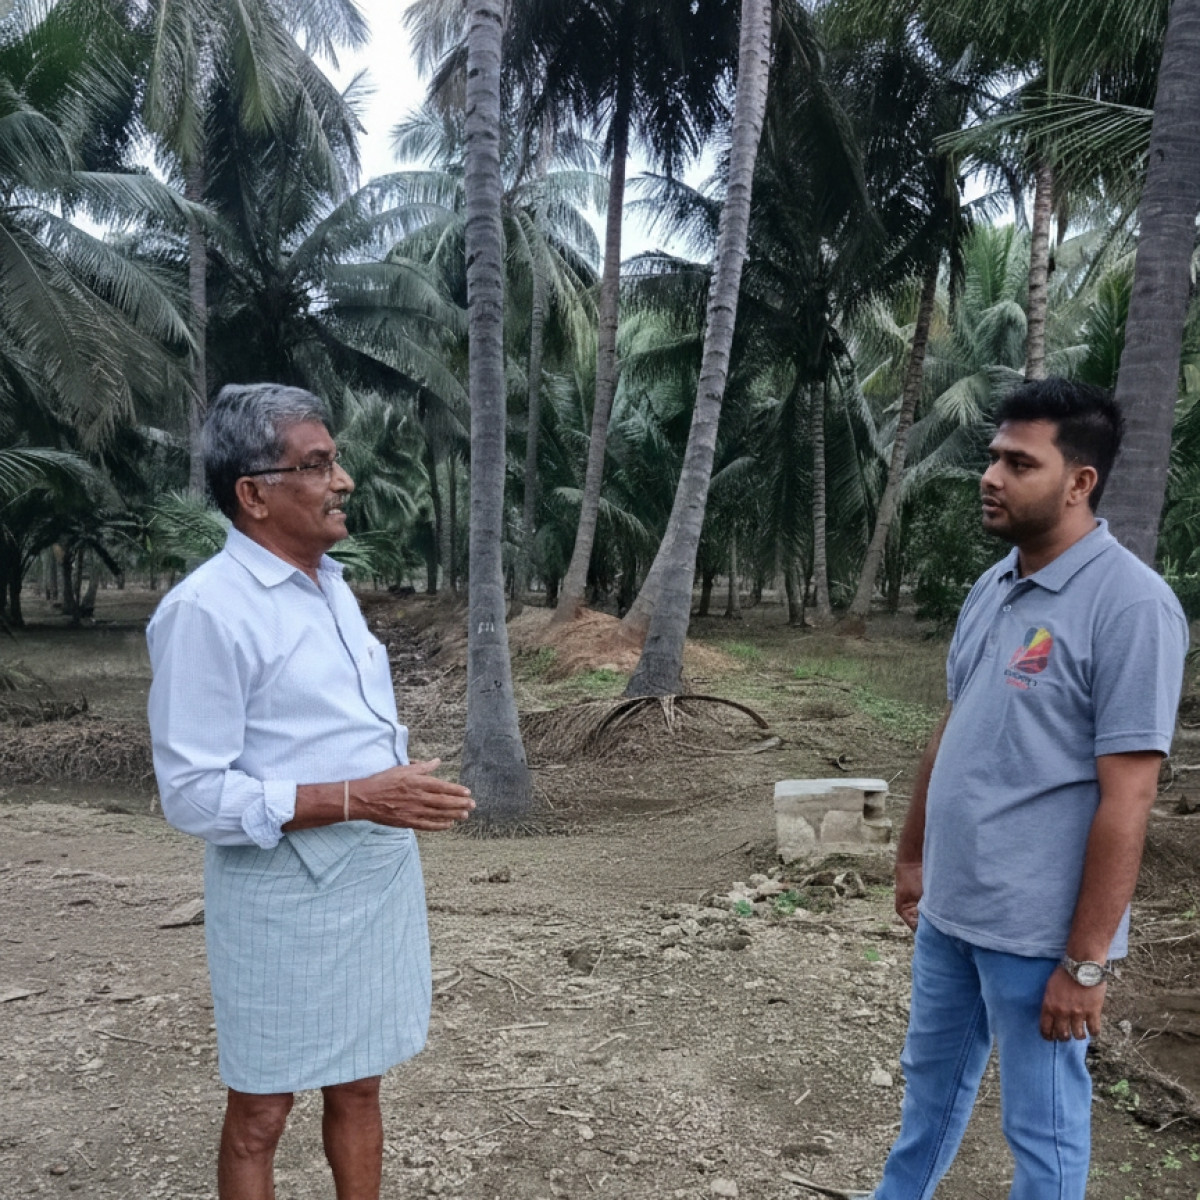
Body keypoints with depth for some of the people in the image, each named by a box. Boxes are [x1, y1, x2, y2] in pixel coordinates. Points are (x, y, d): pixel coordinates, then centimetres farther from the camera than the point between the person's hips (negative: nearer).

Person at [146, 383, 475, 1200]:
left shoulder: (332, 584, 9)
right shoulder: (206, 609, -18)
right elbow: (194, 794, -20)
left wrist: (403, 788, 5)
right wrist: (356, 798, -26)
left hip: (380, 879, 7)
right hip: (284, 901, -7)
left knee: (358, 1087, 21)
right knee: (261, 1112, 13)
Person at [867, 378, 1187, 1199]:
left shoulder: (1130, 605, -18)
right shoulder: (993, 587, 6)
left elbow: (1126, 800, -19)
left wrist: (1086, 960, -17)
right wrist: (914, 854, 18)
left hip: (1035, 929, -7)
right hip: (949, 908, 7)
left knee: (1042, 1124, 13)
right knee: (933, 1078, 25)